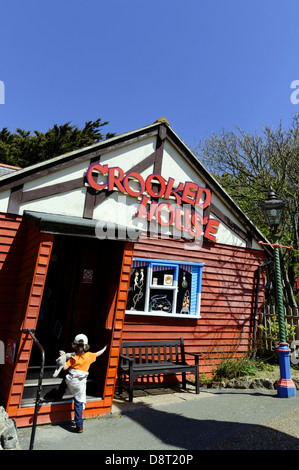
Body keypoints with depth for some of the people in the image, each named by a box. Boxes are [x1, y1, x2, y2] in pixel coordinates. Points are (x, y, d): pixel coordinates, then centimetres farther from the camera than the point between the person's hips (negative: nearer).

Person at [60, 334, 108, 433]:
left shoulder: (73, 358, -5)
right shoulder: (89, 356, -3)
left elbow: (65, 367, -8)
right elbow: (99, 353, 14)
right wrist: (105, 347, 30)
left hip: (70, 381, 0)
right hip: (80, 383, 0)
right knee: (79, 402, 8)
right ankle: (79, 426, 11)